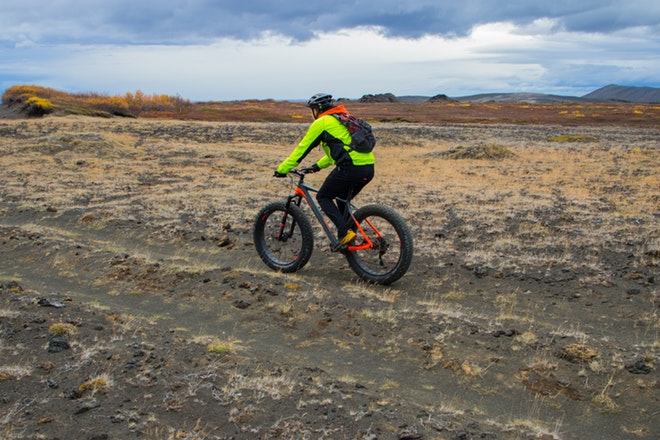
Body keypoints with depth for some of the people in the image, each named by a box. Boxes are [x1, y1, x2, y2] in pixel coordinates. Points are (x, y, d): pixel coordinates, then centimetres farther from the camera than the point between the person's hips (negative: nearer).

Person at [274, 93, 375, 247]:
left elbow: (302, 149, 5)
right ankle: (346, 237, 24)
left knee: (323, 197, 9)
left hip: (350, 168, -8)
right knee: (342, 200, 26)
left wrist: (282, 169, 13)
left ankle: (345, 232, -6)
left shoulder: (321, 123, 3)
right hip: (369, 167, 8)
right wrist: (319, 165, 43)